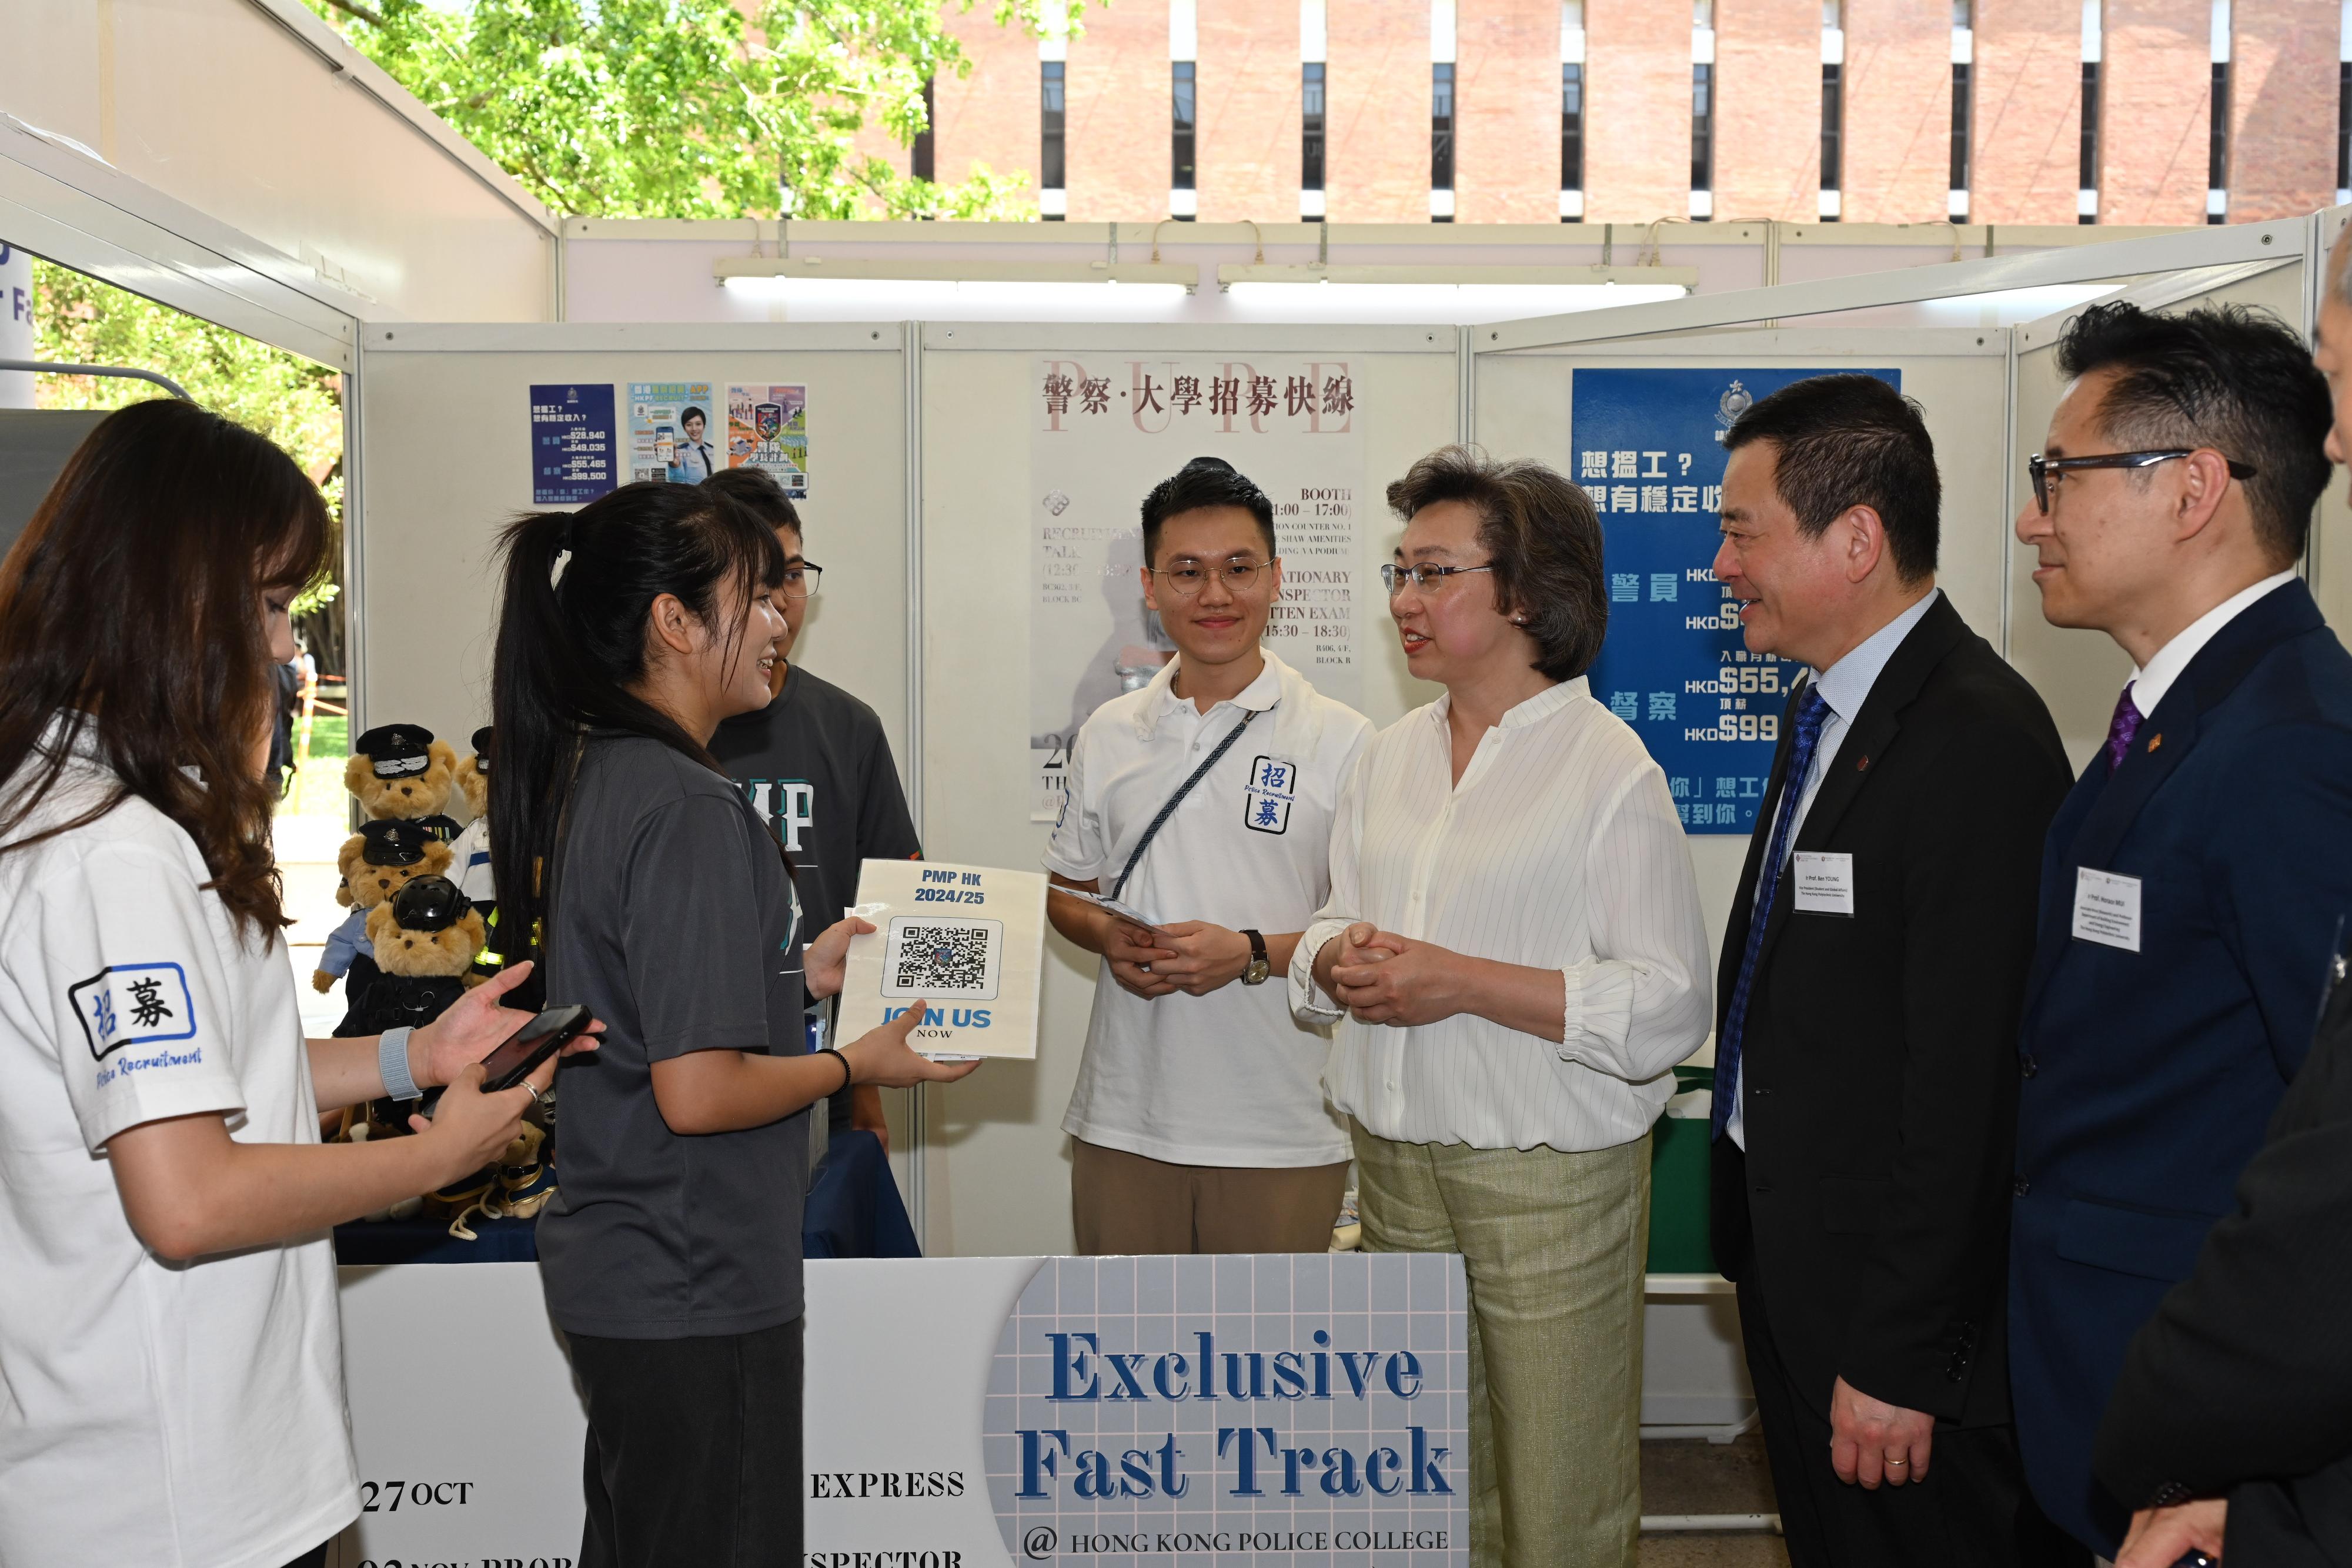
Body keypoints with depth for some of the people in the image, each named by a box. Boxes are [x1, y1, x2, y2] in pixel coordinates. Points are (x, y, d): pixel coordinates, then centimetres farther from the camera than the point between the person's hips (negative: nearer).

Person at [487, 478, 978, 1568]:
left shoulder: (582, 775, 6)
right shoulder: (689, 807, -22)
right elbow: (698, 1093, -25)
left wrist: (792, 975, 11)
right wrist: (856, 1065, -10)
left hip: (607, 1264, 10)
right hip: (696, 1293, -9)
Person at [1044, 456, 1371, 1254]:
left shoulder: (1341, 741, -4)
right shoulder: (1107, 735, 8)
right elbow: (1068, 889, 16)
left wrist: (1253, 953, -18)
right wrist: (1110, 939, -6)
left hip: (1280, 1136, -3)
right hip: (1122, 1123, 3)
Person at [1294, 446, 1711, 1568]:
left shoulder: (1609, 768, -9)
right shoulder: (1391, 755, 11)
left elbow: (1669, 1008, -15)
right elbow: (1331, 929, 18)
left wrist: (1463, 983, -20)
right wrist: (1339, 958, -6)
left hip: (1547, 1177, -6)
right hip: (1397, 1159, 6)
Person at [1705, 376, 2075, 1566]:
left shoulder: (1979, 741, -22)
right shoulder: (1822, 707, 9)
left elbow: (1965, 1083, -24)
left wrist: (1898, 1358, -21)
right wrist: (1751, 1222, 15)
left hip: (1892, 1298, -9)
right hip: (1788, 1260, 9)